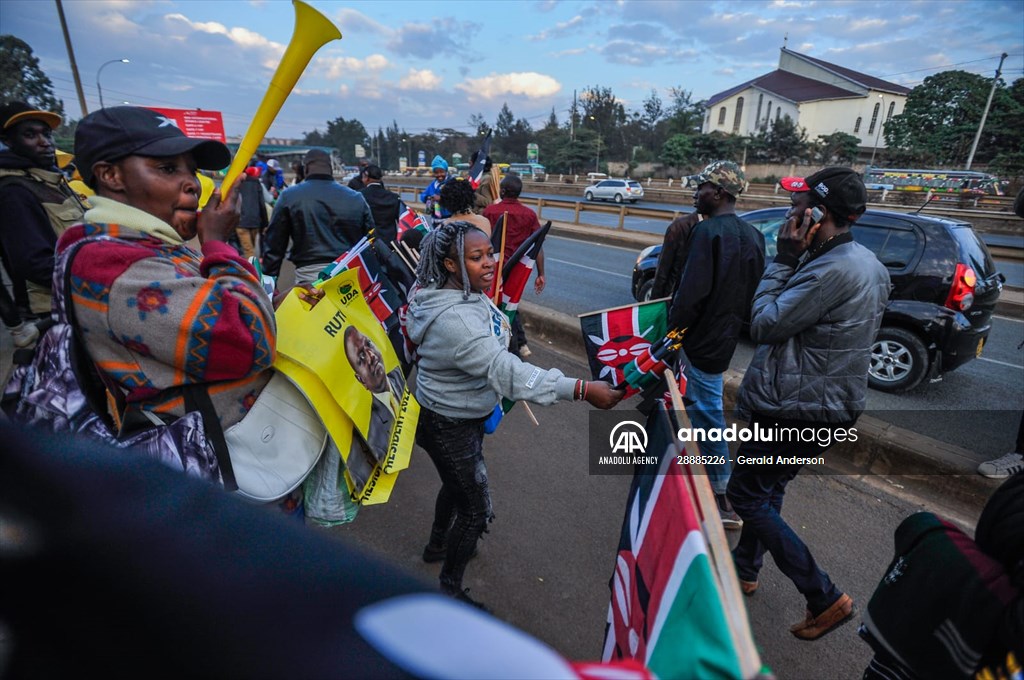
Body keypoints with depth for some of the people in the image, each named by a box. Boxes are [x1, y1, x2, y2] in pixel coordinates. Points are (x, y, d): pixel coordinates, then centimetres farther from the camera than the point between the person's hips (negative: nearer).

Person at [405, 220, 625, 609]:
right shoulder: (454, 320, -35)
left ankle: (438, 545, 57)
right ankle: (449, 589, 30)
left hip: (466, 416, 10)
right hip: (449, 426, -9)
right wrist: (581, 390, -44)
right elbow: (505, 371, -42)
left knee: (457, 485, 30)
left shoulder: (466, 295, -4)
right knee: (476, 510, 6)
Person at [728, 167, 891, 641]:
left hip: (795, 410, -10)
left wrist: (785, 258, -16)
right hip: (830, 402, 10)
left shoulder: (833, 270, -26)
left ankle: (825, 598, 16)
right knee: (767, 490, 22)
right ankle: (744, 568, 40)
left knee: (746, 495, 5)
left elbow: (764, 325, -20)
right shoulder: (867, 264, 8)